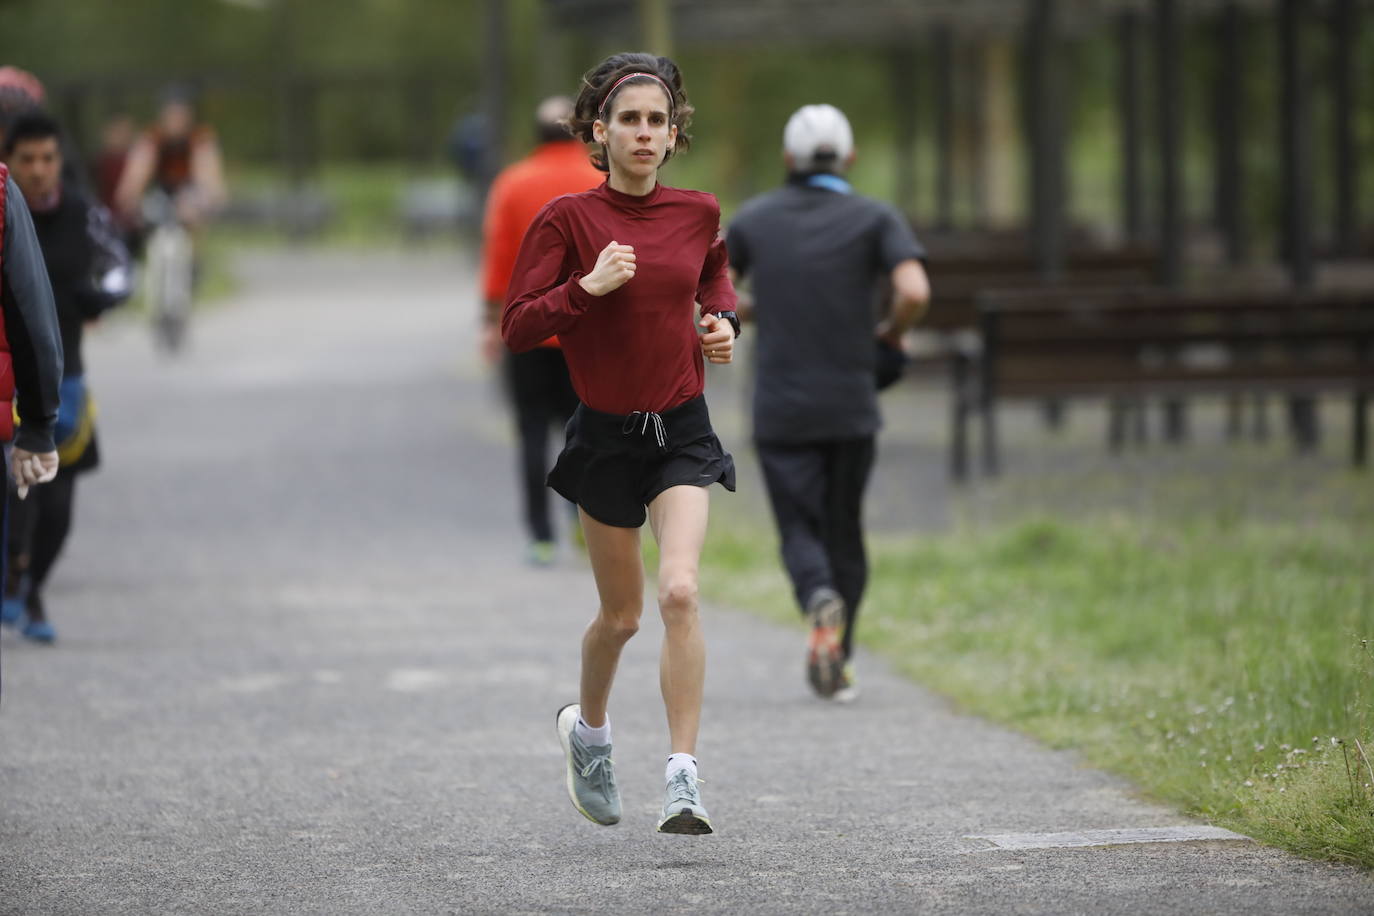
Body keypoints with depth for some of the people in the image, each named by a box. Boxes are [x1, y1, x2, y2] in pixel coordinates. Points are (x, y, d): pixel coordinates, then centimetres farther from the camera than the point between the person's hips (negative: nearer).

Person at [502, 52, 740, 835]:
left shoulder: (698, 213, 0)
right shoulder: (568, 219, -9)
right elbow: (517, 329, -9)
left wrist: (724, 322, 3)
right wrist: (589, 286, -22)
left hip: (683, 431, 1)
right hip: (607, 435, -1)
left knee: (680, 591, -18)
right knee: (621, 613, 11)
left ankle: (684, 779, -18)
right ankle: (589, 728, 43)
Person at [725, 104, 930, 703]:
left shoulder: (754, 219, 4)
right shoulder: (876, 220, -2)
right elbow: (915, 292, -16)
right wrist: (891, 336, 4)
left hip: (780, 411, 0)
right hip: (851, 407, 0)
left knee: (801, 534, 3)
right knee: (843, 531, 16)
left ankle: (821, 602, -29)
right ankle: (835, 663, 17)